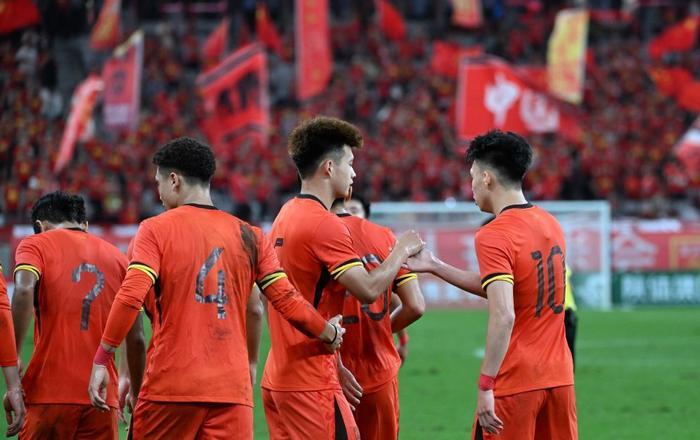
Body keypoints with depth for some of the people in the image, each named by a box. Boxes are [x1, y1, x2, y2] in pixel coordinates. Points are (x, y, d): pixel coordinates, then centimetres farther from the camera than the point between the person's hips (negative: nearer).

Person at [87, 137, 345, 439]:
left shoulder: (156, 230, -1)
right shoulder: (248, 235, 10)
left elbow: (130, 298, -13)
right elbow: (286, 300, 6)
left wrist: (101, 360, -9)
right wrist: (329, 333, 22)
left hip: (169, 385, -3)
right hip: (233, 389, 3)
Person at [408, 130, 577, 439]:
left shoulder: (493, 236, -13)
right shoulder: (550, 225, 11)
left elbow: (503, 316, -23)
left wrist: (485, 385, -20)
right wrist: (435, 267, 23)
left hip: (515, 382, -7)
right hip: (559, 377, 7)